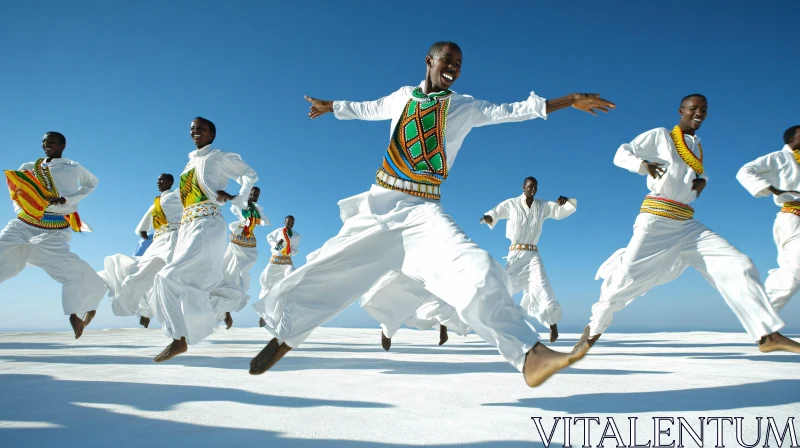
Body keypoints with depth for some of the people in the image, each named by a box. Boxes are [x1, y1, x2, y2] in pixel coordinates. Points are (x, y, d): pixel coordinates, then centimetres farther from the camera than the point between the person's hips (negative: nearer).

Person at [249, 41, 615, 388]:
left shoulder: (466, 107, 9)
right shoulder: (402, 97, 13)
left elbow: (512, 111, 4)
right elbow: (366, 109, 29)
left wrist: (571, 100, -1)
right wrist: (329, 106, 45)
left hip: (422, 213, -2)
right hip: (378, 206, 2)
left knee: (477, 269, -27)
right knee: (321, 275, 3)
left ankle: (530, 356, -33)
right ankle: (283, 339, 27)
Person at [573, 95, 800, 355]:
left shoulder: (698, 147, 19)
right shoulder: (659, 136, 1)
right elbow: (621, 155, -2)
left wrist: (702, 182, 9)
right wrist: (644, 164, -22)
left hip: (688, 225, 6)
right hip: (656, 220, -6)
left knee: (739, 265, -5)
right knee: (628, 274, -13)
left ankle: (768, 335, 0)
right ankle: (594, 328, 6)